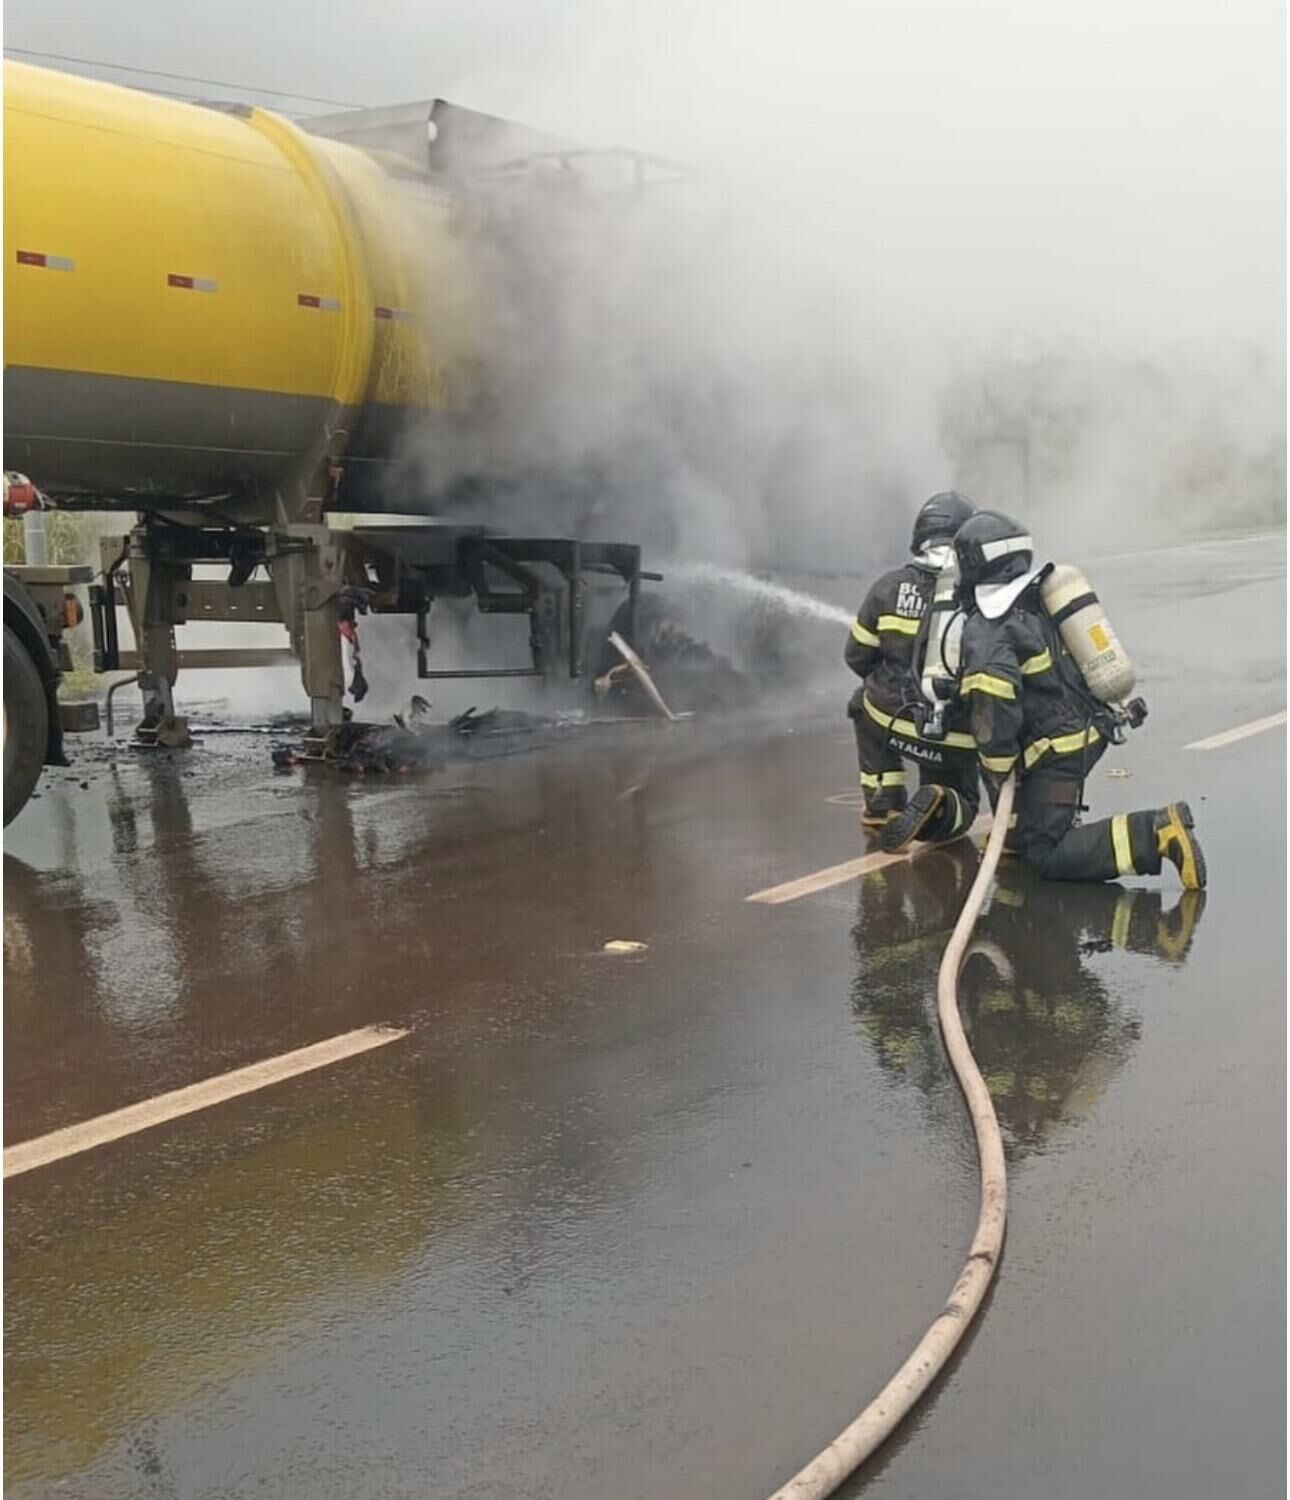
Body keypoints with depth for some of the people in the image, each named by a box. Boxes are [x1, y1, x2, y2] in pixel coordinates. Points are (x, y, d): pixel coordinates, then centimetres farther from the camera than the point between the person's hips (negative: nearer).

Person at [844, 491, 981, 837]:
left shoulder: (891, 586, -5)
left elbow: (858, 657, 6)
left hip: (894, 723, 0)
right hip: (959, 741, 0)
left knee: (865, 702, 36)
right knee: (961, 804, 28)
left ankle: (883, 805, 25)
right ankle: (938, 807, -9)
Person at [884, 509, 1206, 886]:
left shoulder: (986, 630, -17)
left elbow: (991, 701, -30)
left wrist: (997, 769, -18)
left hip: (1056, 750, -9)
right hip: (1089, 731, 9)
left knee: (1049, 856, -6)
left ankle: (1156, 833, -15)